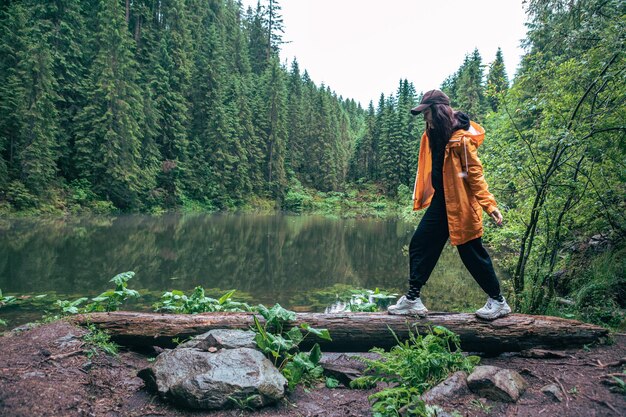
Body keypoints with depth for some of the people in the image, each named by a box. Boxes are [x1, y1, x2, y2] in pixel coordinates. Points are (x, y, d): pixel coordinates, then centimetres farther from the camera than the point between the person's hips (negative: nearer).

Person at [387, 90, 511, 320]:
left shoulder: (460, 138, -16)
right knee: (420, 245, 7)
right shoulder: (434, 134, 8)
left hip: (460, 203, -8)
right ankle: (413, 299, 16)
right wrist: (422, 196, 19)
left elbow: (474, 173, -16)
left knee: (472, 253, 1)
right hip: (441, 200, 8)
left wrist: (489, 205, -19)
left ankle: (498, 301, 19)